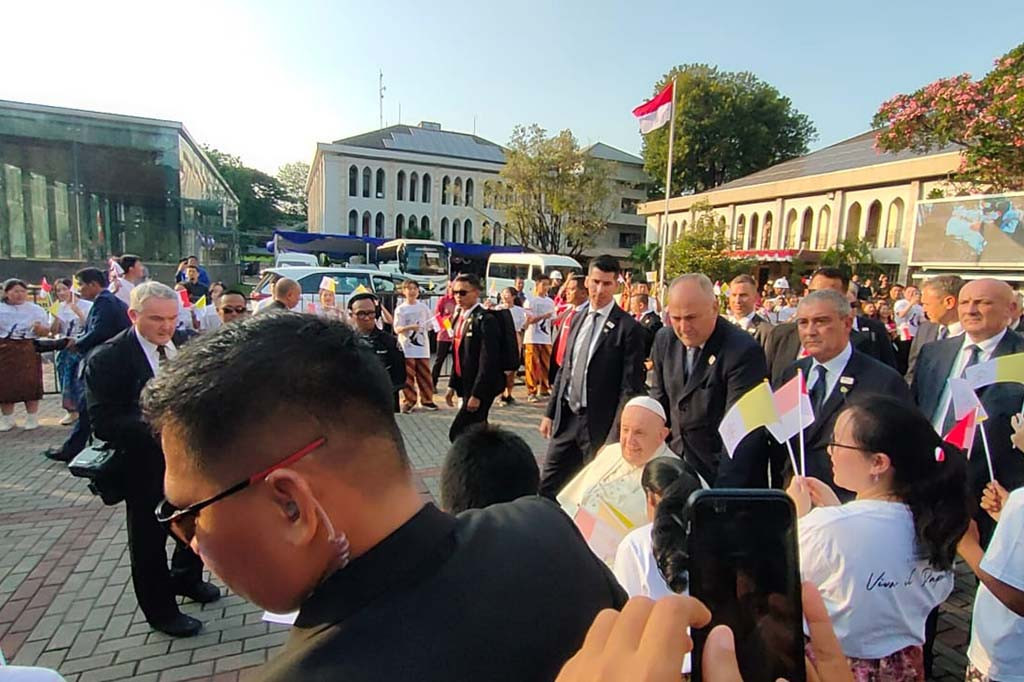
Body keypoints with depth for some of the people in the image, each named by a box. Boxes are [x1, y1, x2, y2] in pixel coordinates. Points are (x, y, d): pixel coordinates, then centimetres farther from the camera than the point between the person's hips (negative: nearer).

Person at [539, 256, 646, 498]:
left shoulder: (628, 328, -11)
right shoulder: (578, 319, 9)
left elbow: (631, 387, -13)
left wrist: (616, 435, -16)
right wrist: (550, 413, 12)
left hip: (600, 424, -6)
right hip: (567, 417, 6)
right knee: (546, 489, 11)